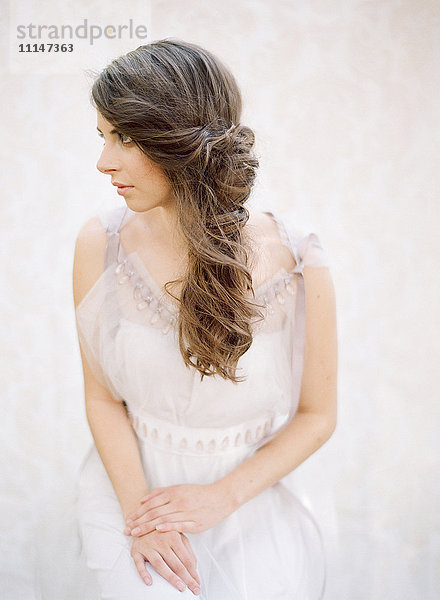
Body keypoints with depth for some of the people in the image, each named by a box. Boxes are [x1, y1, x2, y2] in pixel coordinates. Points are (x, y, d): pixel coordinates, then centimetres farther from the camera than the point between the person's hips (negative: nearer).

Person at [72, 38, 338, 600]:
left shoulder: (298, 265, -17)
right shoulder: (100, 244, -12)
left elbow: (317, 415, -5)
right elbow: (102, 396, -3)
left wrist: (222, 496, -12)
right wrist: (139, 511, -13)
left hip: (249, 496, 0)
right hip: (131, 485, 0)